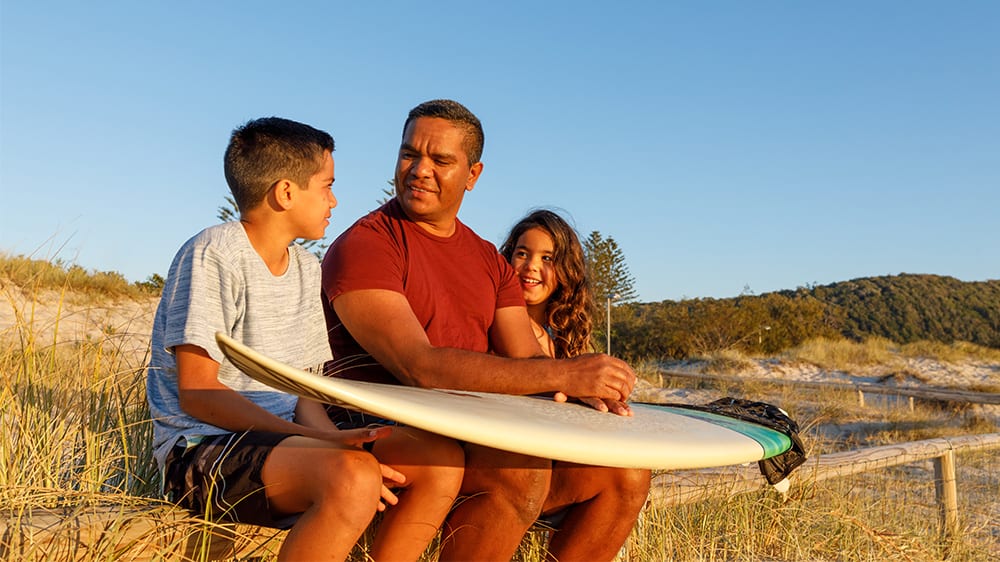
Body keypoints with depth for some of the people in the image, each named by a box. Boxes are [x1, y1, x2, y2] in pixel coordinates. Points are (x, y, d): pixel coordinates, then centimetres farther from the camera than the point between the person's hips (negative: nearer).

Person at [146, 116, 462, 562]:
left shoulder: (307, 268, 12)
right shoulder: (214, 253, -11)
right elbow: (197, 392, -16)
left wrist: (330, 437, -11)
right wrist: (322, 441, -24)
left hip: (281, 439, 7)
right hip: (201, 451, -7)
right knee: (354, 477, -34)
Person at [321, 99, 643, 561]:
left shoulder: (488, 260, 16)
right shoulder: (363, 246, -9)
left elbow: (526, 361, 8)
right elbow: (420, 367, -22)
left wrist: (583, 388, -16)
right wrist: (564, 373, -25)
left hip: (477, 439, 7)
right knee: (523, 467, -31)